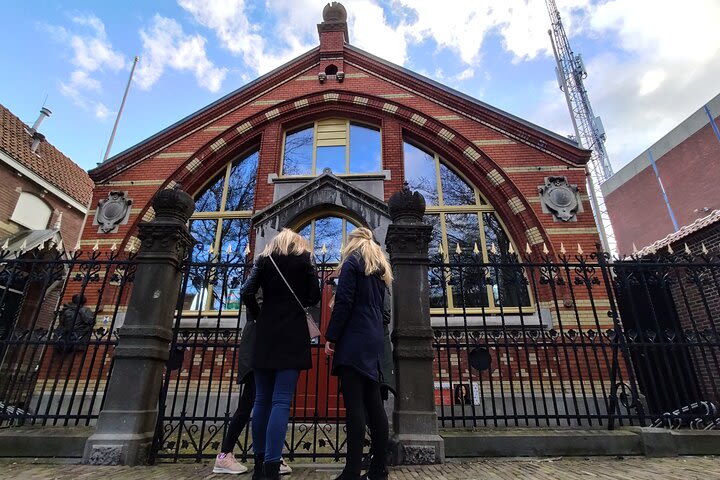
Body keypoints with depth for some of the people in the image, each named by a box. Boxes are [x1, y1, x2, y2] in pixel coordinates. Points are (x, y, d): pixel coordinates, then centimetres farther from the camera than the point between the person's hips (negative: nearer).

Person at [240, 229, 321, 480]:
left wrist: (258, 317, 13)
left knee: (262, 399, 11)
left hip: (266, 335, 3)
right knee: (281, 401, -4)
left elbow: (246, 293, -1)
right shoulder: (305, 258, 6)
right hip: (293, 335, -2)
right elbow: (314, 296, -1)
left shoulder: (264, 259, 10)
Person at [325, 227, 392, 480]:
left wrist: (331, 337, -9)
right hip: (374, 341, 8)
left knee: (354, 405, -7)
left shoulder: (352, 262, -2)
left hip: (353, 341, -7)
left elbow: (343, 303, -12)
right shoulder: (380, 268, 20)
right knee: (374, 404, 8)